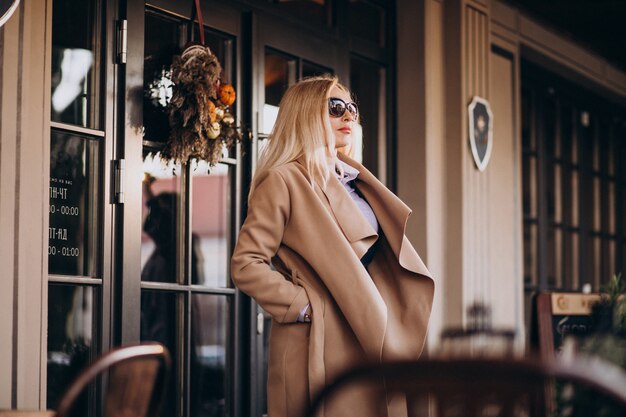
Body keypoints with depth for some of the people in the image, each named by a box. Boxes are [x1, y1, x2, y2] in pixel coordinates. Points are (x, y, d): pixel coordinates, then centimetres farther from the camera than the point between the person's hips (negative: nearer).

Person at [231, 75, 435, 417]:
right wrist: (302, 305, -15)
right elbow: (245, 265, -12)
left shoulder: (353, 180, 18)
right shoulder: (283, 180, -6)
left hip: (367, 342, 7)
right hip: (320, 343, -7)